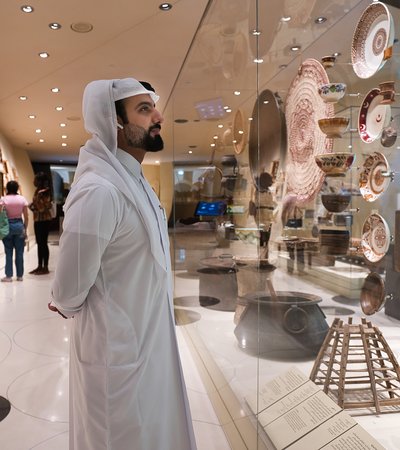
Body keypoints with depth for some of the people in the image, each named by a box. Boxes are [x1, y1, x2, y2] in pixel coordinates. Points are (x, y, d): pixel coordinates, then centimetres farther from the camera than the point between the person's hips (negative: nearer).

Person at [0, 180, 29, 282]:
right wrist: (25, 228, 10)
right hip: (19, 225, 2)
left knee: (8, 252, 6)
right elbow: (26, 217, 0)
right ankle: (20, 275, 13)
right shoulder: (22, 199, 0)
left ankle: (9, 275, 8)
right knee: (19, 252, 7)